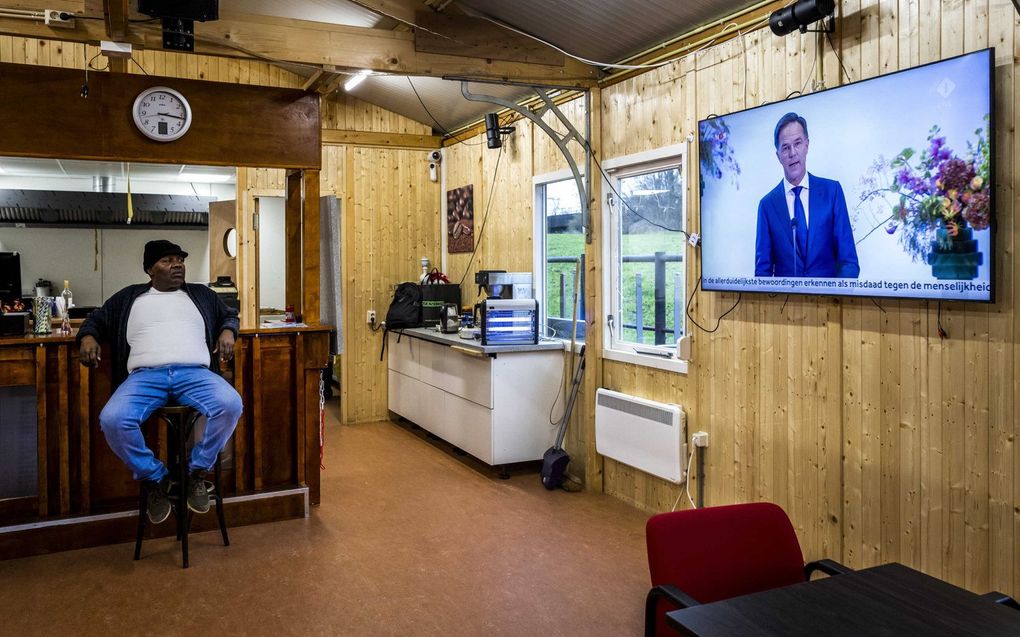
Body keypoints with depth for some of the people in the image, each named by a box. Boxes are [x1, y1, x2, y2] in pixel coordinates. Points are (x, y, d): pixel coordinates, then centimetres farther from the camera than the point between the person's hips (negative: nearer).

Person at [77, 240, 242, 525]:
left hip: (194, 372, 0)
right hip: (145, 375, 0)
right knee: (112, 420, -32)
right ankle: (155, 478, -7)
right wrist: (88, 336, 6)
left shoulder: (201, 294, 26)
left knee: (231, 405, -33)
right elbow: (97, 319, 30)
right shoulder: (129, 297, 25)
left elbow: (229, 315, 33)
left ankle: (196, 471, -10)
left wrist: (227, 331, 9)